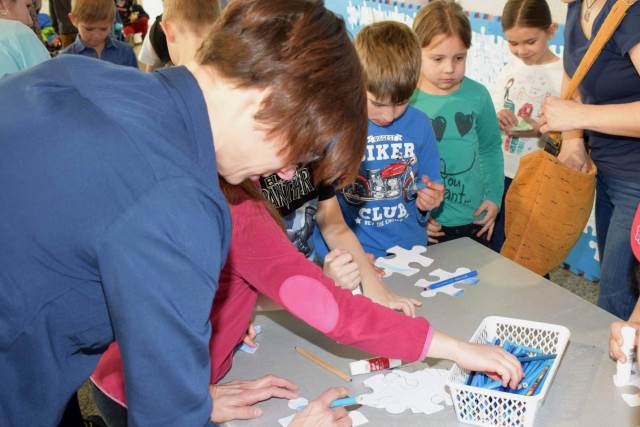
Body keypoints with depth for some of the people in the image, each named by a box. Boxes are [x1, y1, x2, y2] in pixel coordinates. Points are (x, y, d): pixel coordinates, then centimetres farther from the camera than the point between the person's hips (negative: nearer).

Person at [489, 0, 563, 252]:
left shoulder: (564, 75, -11)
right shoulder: (510, 68, 6)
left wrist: (541, 131, -27)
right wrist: (496, 119, -10)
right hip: (502, 174, 5)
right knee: (495, 250, 15)